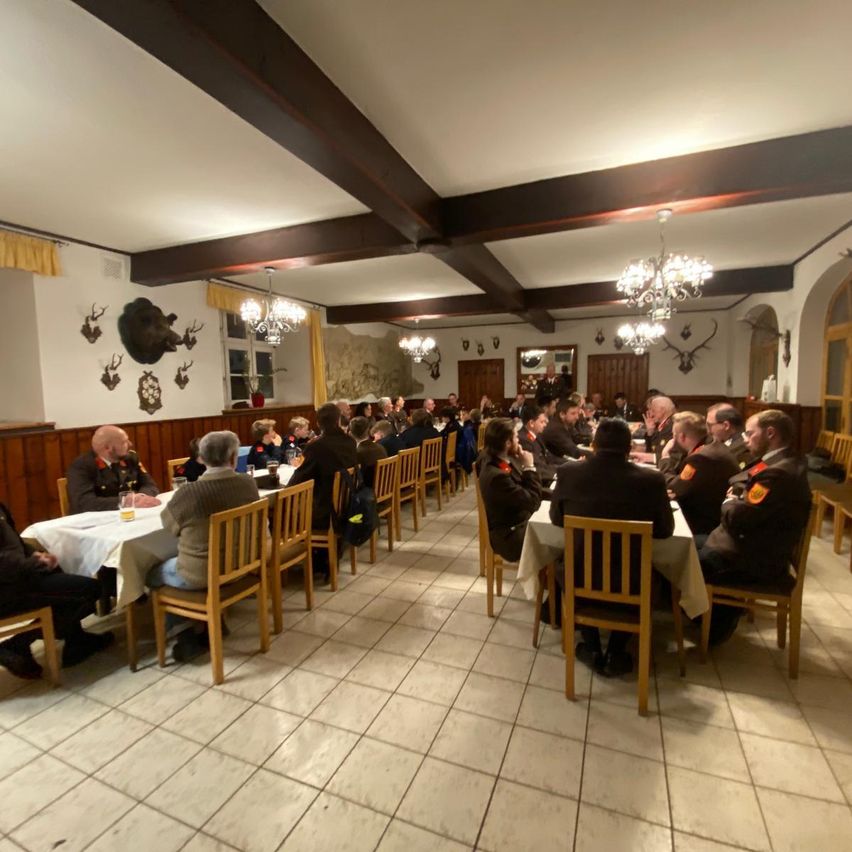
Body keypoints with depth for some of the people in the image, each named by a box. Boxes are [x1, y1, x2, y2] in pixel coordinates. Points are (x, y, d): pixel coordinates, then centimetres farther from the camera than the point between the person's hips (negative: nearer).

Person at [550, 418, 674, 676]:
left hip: (579, 576, 1)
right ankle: (616, 653, 29)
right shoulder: (651, 479, -13)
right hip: (631, 582, 0)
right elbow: (665, 530, 2)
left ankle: (592, 649, 34)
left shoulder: (568, 473, -11)